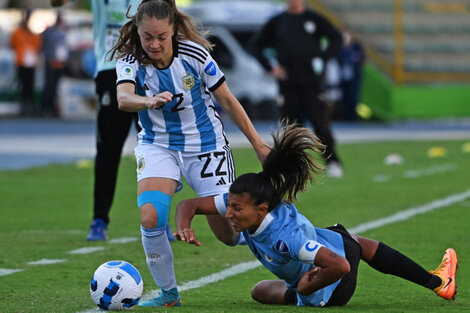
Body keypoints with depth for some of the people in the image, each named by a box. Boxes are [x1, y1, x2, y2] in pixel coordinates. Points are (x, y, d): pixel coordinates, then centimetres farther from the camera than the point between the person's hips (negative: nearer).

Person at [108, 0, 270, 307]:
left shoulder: (194, 54, -18)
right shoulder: (130, 61, -16)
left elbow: (228, 100, -5)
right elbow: (123, 98, -38)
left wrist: (258, 144, 1)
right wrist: (150, 101, -60)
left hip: (206, 145, -1)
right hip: (157, 146, 1)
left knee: (226, 231, -1)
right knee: (150, 217, -24)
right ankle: (169, 293, -3)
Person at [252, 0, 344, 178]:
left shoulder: (314, 19, 7)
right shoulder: (277, 22, 10)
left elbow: (336, 39, 9)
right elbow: (257, 46, 16)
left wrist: (323, 58, -4)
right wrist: (271, 67, 4)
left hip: (312, 81, -2)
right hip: (287, 82, 2)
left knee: (320, 122, -6)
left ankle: (332, 162, 3)